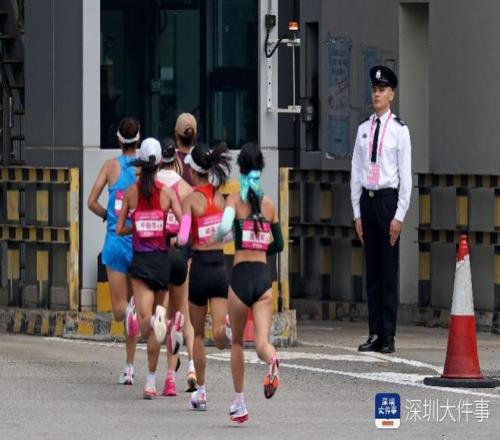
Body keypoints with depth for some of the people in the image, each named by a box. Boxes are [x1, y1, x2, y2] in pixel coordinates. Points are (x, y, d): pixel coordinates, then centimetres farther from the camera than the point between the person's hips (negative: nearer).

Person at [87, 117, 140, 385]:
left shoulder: (111, 166, 1)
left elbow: (92, 202, -3)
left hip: (115, 240, -1)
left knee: (119, 307, 5)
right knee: (132, 300, 13)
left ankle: (130, 311, -34)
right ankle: (129, 367, 11)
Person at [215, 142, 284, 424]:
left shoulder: (235, 199, -2)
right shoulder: (269, 203, 10)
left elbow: (224, 227, -20)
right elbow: (279, 244, 17)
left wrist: (216, 238, 1)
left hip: (241, 275, -2)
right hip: (264, 276, 2)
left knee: (237, 342, 16)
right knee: (262, 341, -5)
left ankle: (239, 405, 22)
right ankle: (273, 362, -42)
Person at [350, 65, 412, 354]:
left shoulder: (399, 130, -5)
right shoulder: (364, 130, 10)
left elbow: (406, 176, -6)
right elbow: (356, 173, 13)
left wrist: (399, 216, -9)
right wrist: (357, 212, 8)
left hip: (389, 199, -5)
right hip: (367, 199, 5)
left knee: (389, 270, -2)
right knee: (372, 270, 7)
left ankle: (388, 336, 2)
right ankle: (375, 334, 11)